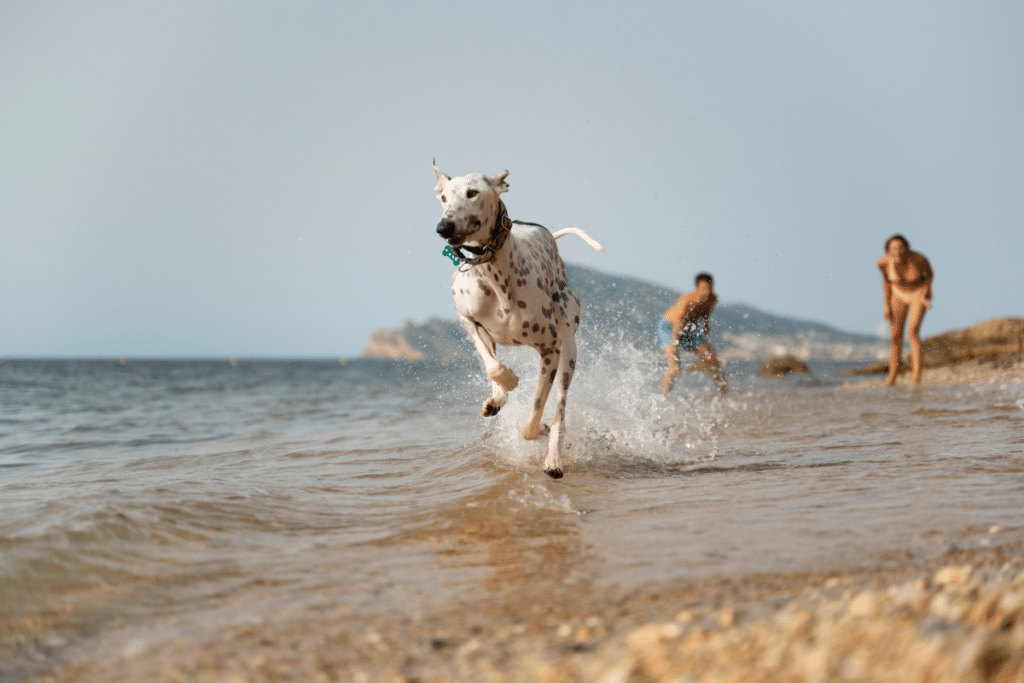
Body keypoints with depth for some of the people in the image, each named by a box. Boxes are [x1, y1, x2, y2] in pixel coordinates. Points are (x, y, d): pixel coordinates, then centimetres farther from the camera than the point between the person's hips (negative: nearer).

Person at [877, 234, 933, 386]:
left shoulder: (918, 259, -31)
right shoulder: (883, 262, -24)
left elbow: (929, 273, -8)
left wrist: (925, 295, -17)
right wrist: (887, 304, 0)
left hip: (919, 292, -3)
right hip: (899, 294, 3)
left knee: (913, 329, -23)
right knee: (896, 336, 3)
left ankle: (917, 375, -23)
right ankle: (892, 378, 16)